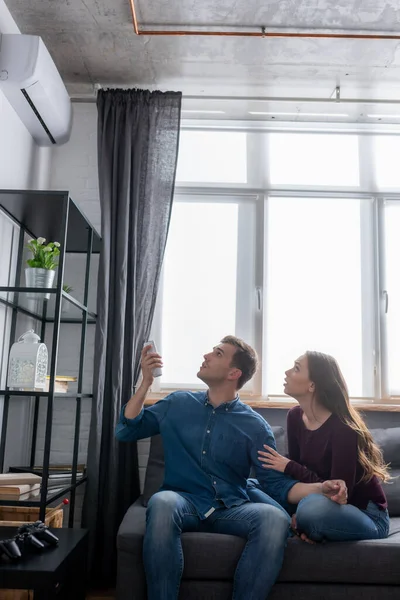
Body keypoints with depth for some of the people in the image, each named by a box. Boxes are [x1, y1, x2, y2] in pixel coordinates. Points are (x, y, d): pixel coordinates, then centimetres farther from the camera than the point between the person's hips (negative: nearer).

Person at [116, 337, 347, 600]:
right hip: (184, 501, 0)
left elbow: (277, 484, 1)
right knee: (162, 502, -35)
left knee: (275, 517, -31)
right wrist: (146, 382, -1)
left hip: (231, 509, 0)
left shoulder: (255, 426, 5)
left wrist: (319, 488, -18)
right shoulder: (178, 404, 11)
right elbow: (126, 430, 10)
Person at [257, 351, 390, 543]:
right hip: (331, 506, 7)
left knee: (312, 509, -38)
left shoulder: (343, 427, -26)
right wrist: (297, 513, -17)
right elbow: (298, 470, 1)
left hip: (367, 515, -6)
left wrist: (289, 467, -22)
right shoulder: (295, 416, -4)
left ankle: (315, 532, -4)